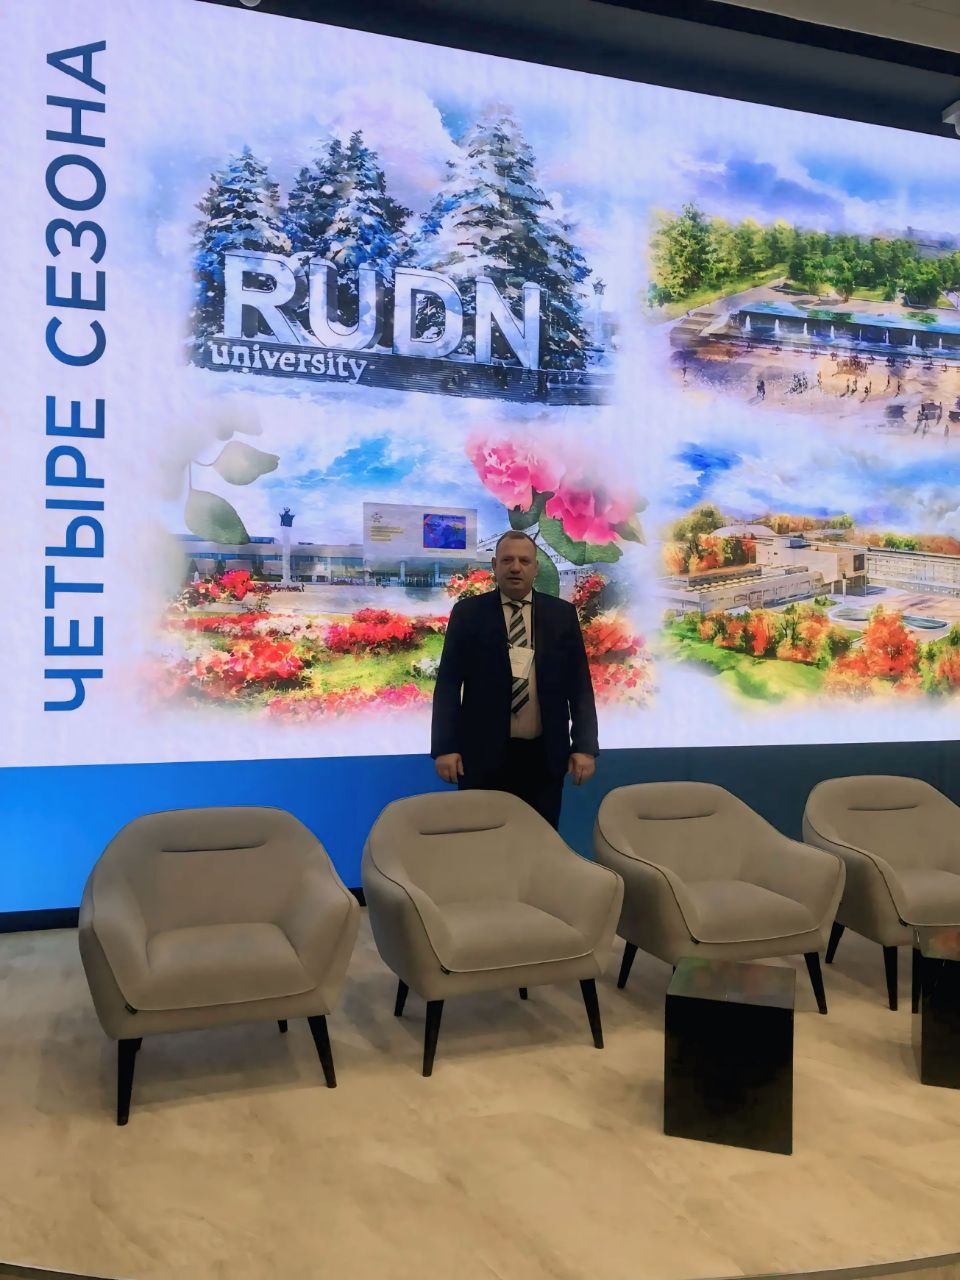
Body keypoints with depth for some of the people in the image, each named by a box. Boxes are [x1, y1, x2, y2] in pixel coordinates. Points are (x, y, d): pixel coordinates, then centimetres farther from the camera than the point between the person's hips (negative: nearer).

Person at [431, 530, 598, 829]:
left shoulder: (562, 614, 6)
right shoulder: (467, 612, 2)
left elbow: (579, 683, 6)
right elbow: (448, 683, 0)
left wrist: (584, 746, -1)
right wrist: (445, 747, -7)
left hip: (545, 756, 2)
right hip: (483, 754, -1)